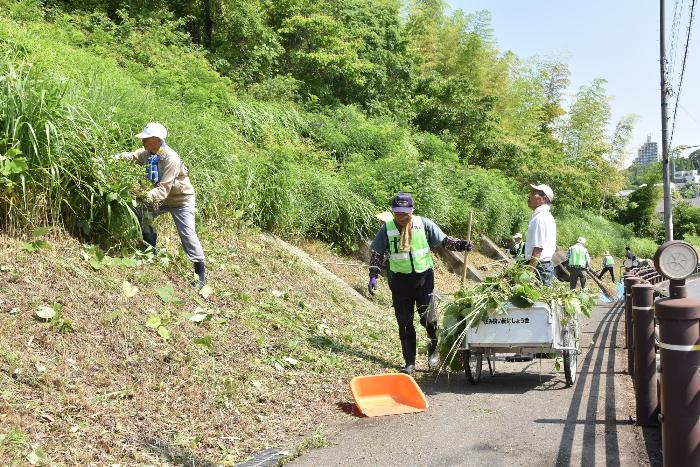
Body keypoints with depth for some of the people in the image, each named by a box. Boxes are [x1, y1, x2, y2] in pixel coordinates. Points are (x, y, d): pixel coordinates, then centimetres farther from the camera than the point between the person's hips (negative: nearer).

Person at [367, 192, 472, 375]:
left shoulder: (424, 224, -5)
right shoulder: (387, 228, -3)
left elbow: (444, 240, 0)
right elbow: (377, 254, 3)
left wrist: (461, 245, -17)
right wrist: (373, 276, -4)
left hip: (423, 277, -1)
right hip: (400, 280, 1)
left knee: (427, 318, -3)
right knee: (404, 323, 5)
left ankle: (434, 348, 29)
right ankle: (409, 363, 17)